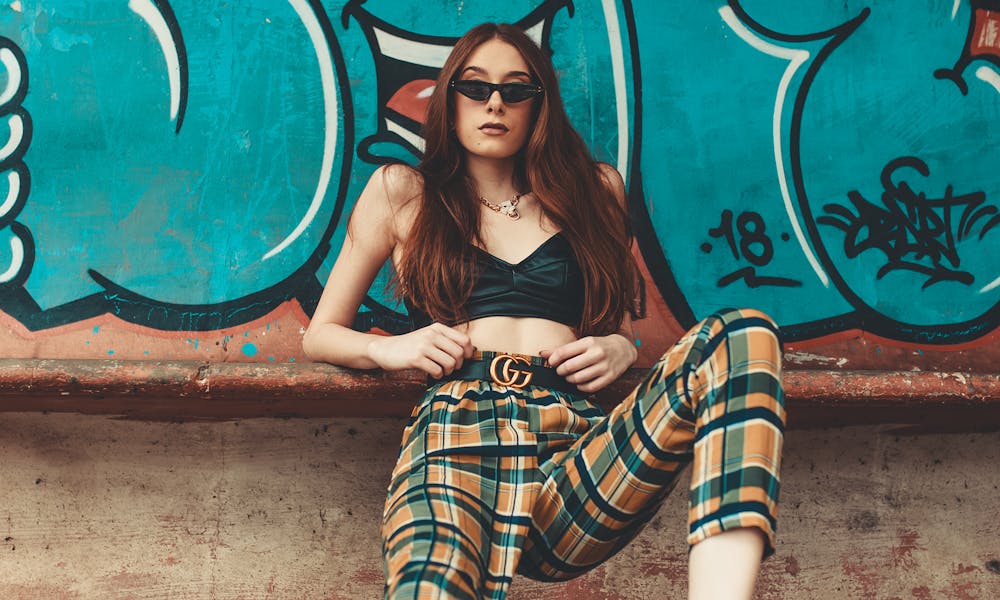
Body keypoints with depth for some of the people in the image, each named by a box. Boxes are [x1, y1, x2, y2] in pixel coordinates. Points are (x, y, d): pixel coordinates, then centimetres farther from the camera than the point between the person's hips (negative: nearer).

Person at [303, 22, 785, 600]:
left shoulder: (592, 191, 28)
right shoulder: (401, 192, 23)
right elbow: (320, 334, 27)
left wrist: (619, 348, 9)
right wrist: (391, 347, 3)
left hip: (578, 441, 4)